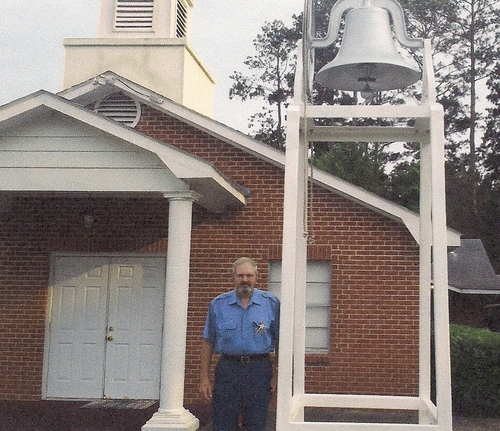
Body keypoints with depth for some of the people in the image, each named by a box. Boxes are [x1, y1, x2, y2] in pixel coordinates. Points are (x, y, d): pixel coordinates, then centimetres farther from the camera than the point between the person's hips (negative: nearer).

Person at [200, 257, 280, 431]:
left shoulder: (271, 303, 4)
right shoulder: (218, 304, 7)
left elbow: (279, 341, 7)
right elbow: (208, 342, 8)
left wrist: (277, 374, 0)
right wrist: (204, 378, 3)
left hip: (259, 371, -1)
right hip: (227, 369, 1)